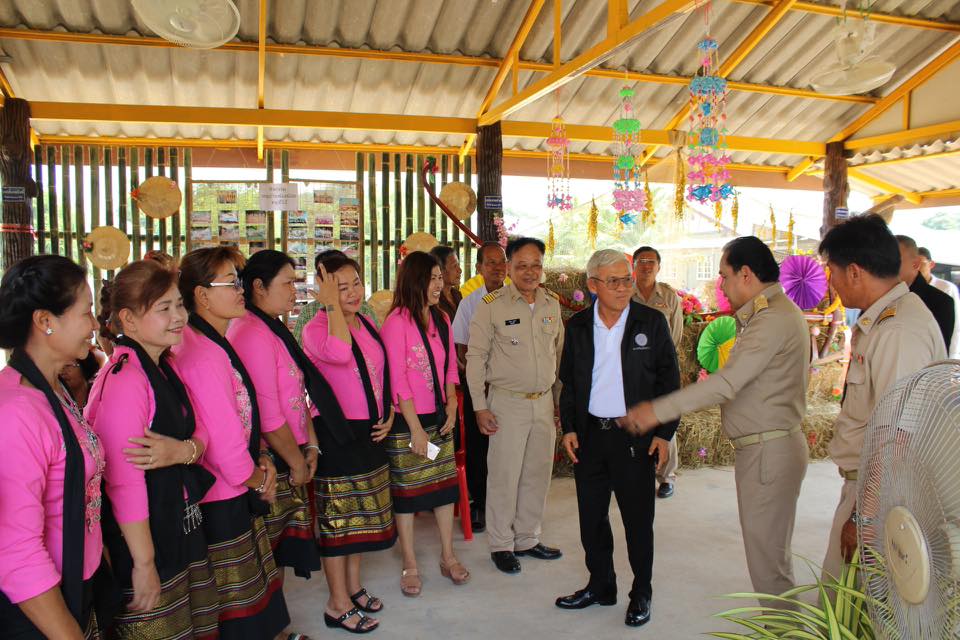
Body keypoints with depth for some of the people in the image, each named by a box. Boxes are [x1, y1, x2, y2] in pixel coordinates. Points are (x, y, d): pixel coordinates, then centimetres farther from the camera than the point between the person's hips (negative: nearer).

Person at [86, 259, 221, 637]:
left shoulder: (162, 368, 6)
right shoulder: (125, 379, -22)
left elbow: (199, 435, 8)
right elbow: (124, 482, -24)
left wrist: (183, 451, -16)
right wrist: (143, 563, -19)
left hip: (180, 527, 9)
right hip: (143, 536, -9)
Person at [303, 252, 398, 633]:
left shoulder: (367, 324, 8)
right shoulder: (316, 329, -15)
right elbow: (340, 354, -38)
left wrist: (388, 415, 5)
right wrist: (331, 303, -29)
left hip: (370, 432, 8)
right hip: (337, 434, -7)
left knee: (361, 514, 19)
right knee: (338, 517, 4)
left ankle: (353, 586, 36)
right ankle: (338, 603, 19)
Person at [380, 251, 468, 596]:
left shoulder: (441, 319, 8)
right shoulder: (397, 321, -13)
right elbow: (397, 378, -15)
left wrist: (452, 403, 1)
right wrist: (416, 429, -15)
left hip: (439, 416, 6)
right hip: (407, 420, -6)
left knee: (445, 484, 12)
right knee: (406, 490, 5)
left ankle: (448, 557, 26)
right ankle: (410, 565, 18)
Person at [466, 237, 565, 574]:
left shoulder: (552, 303, 6)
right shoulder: (491, 305, -9)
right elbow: (476, 357, -7)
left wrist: (561, 397, 14)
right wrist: (480, 407, -9)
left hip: (544, 402, 5)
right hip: (507, 403, -5)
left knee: (538, 473, 13)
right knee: (504, 475, 2)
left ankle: (527, 539, 30)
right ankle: (501, 544, 20)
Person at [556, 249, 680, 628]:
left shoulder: (652, 322, -4)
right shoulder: (578, 326, 4)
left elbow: (669, 381, -1)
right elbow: (569, 382, 10)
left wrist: (664, 433, -6)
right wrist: (568, 428, 2)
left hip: (636, 436, -3)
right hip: (589, 436, 3)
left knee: (638, 519, 7)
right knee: (591, 516, 13)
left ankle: (641, 594, 26)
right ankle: (600, 585, 32)